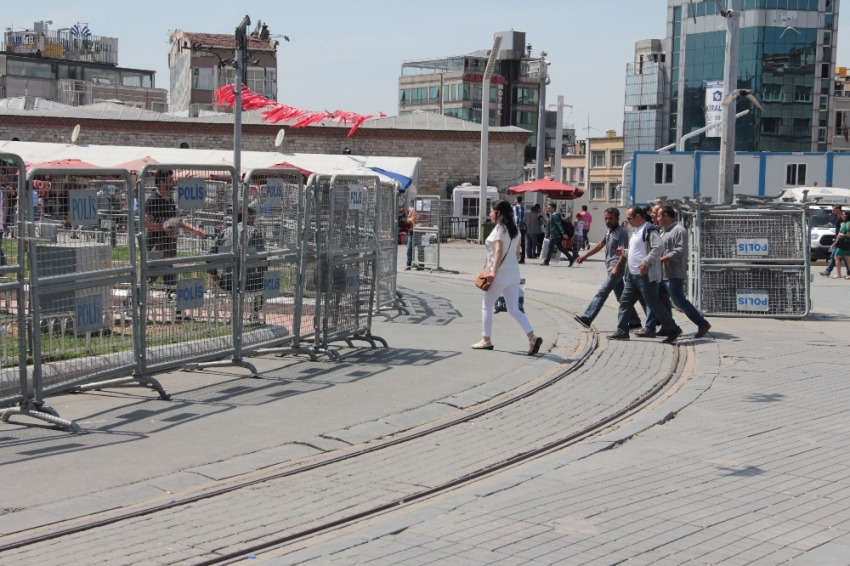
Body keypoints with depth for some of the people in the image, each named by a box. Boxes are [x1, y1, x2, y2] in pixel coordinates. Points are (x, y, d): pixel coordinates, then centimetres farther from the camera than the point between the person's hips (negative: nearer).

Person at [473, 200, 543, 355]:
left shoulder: (499, 228, -11)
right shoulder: (514, 229, 13)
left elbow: (499, 251, -23)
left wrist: (493, 272, -30)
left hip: (500, 274, -8)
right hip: (514, 274, 8)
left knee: (487, 306, 9)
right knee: (514, 309, 7)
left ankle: (486, 340, 15)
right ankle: (532, 337, -9)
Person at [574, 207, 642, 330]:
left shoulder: (621, 232, -13)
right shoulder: (608, 231, 14)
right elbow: (600, 245, 24)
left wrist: (617, 268, -26)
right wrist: (585, 256, 19)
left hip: (616, 269, -10)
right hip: (611, 268, 10)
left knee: (601, 293, -14)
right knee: (622, 297, 13)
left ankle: (587, 318, -19)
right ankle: (634, 321, 19)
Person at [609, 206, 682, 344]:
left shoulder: (649, 230, -14)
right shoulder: (637, 230, 17)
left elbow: (659, 247, -27)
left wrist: (646, 262, -27)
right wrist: (625, 251, 17)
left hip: (645, 275, -10)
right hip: (632, 274, 10)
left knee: (653, 303, -6)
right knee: (625, 301, 9)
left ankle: (673, 330, 3)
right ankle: (622, 332, 14)